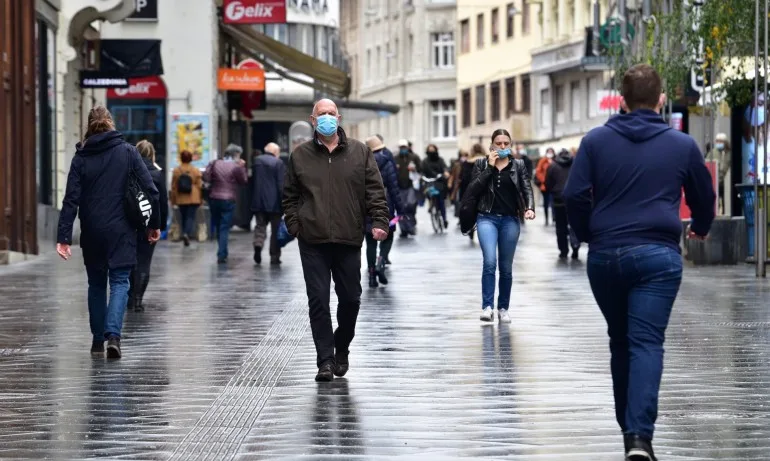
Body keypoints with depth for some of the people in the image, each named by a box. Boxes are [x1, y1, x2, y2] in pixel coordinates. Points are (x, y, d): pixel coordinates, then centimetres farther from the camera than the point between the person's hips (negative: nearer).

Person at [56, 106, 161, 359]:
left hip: (92, 233, 1)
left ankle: (98, 341, 17)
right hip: (121, 231, -1)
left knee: (96, 284, 14)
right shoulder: (128, 152, -1)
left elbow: (71, 200, -6)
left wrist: (63, 237, -9)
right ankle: (113, 334, -19)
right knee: (119, 281, 2)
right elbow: (150, 190, -4)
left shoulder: (81, 157, -1)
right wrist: (154, 224, 7)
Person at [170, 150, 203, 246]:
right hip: (193, 199, -2)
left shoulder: (176, 170, 0)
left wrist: (173, 199, 11)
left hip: (181, 199, 2)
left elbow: (174, 186, 3)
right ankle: (187, 233, -25)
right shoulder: (196, 170, -4)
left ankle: (185, 233, 16)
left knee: (183, 217, 13)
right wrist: (200, 199, 9)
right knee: (191, 217, -3)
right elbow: (199, 185, -1)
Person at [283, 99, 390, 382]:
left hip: (348, 241, 1)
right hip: (313, 241, -1)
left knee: (350, 298, 5)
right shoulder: (300, 156, 8)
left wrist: (379, 221, -8)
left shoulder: (359, 153, 8)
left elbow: (375, 190, 5)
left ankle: (341, 349, 28)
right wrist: (294, 225, 0)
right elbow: (290, 195, 12)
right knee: (318, 300, -4)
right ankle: (325, 361, 0)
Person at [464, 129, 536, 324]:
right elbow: (472, 190, -5)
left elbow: (527, 189, -2)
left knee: (506, 267, 7)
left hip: (510, 220, 2)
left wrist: (530, 208, -22)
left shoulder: (518, 165, 7)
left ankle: (503, 308, 16)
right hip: (487, 218, -2)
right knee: (490, 262, -18)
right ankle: (487, 307, -19)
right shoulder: (482, 164, 5)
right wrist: (489, 167, -10)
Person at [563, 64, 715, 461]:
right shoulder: (682, 145, 5)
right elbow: (704, 197, 17)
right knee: (647, 342, -7)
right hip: (658, 255, -2)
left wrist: (587, 235, 15)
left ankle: (630, 428, 25)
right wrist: (700, 229, 38)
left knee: (620, 342, 17)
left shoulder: (596, 141, 3)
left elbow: (574, 195, -3)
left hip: (604, 255, 2)